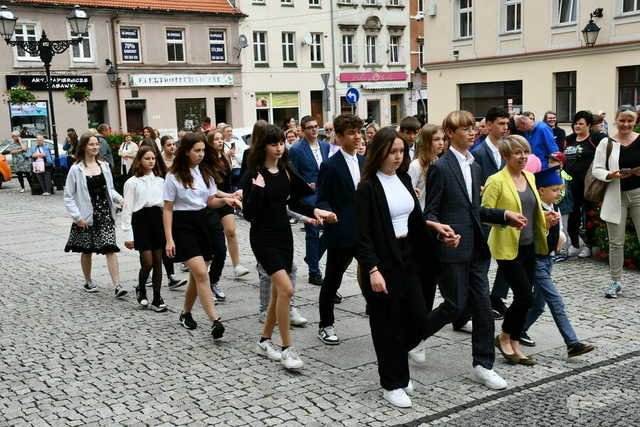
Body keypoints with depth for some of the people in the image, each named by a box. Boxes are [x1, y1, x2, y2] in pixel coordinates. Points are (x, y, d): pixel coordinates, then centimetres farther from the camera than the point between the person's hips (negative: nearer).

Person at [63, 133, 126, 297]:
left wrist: (119, 199, -3)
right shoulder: (76, 169, -5)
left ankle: (117, 285, -12)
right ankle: (88, 281, 30)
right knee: (86, 251, 11)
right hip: (86, 216, -2)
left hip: (105, 212, 2)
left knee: (110, 249, -8)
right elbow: (68, 196, -4)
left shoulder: (104, 166, 7)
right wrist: (77, 217, -12)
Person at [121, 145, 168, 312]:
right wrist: (128, 234, -9)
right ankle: (141, 290, 20)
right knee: (147, 263, -8)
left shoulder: (160, 180, 10)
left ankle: (157, 298, 14)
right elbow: (127, 209, -5)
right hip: (141, 220, -4)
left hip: (158, 219, 4)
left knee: (158, 262, 6)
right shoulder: (132, 182, -3)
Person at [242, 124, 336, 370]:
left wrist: (314, 212, 3)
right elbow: (249, 214, -15)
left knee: (278, 291, 11)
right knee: (286, 288, -18)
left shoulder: (286, 171, 6)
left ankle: (264, 341, 27)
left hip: (284, 234, 7)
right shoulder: (253, 175, -12)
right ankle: (287, 349, -7)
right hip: (263, 237, -7)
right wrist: (257, 188, -28)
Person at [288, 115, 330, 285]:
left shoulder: (325, 146, 9)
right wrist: (305, 186, -17)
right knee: (313, 233, 0)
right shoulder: (296, 150, -7)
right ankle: (314, 272, 11)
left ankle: (312, 258, 27)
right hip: (309, 196, -5)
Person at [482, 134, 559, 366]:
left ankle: (514, 345, 21)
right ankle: (504, 337, 14)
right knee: (525, 296, -9)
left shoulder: (529, 176, 11)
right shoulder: (496, 181, -11)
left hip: (529, 245, 7)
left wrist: (546, 217, 4)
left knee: (524, 297, 9)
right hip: (508, 248, -7)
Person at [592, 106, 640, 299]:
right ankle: (615, 281, 19)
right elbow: (597, 169, 0)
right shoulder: (607, 143, 2)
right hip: (616, 196, 1)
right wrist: (611, 175, -18)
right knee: (616, 241, 7)